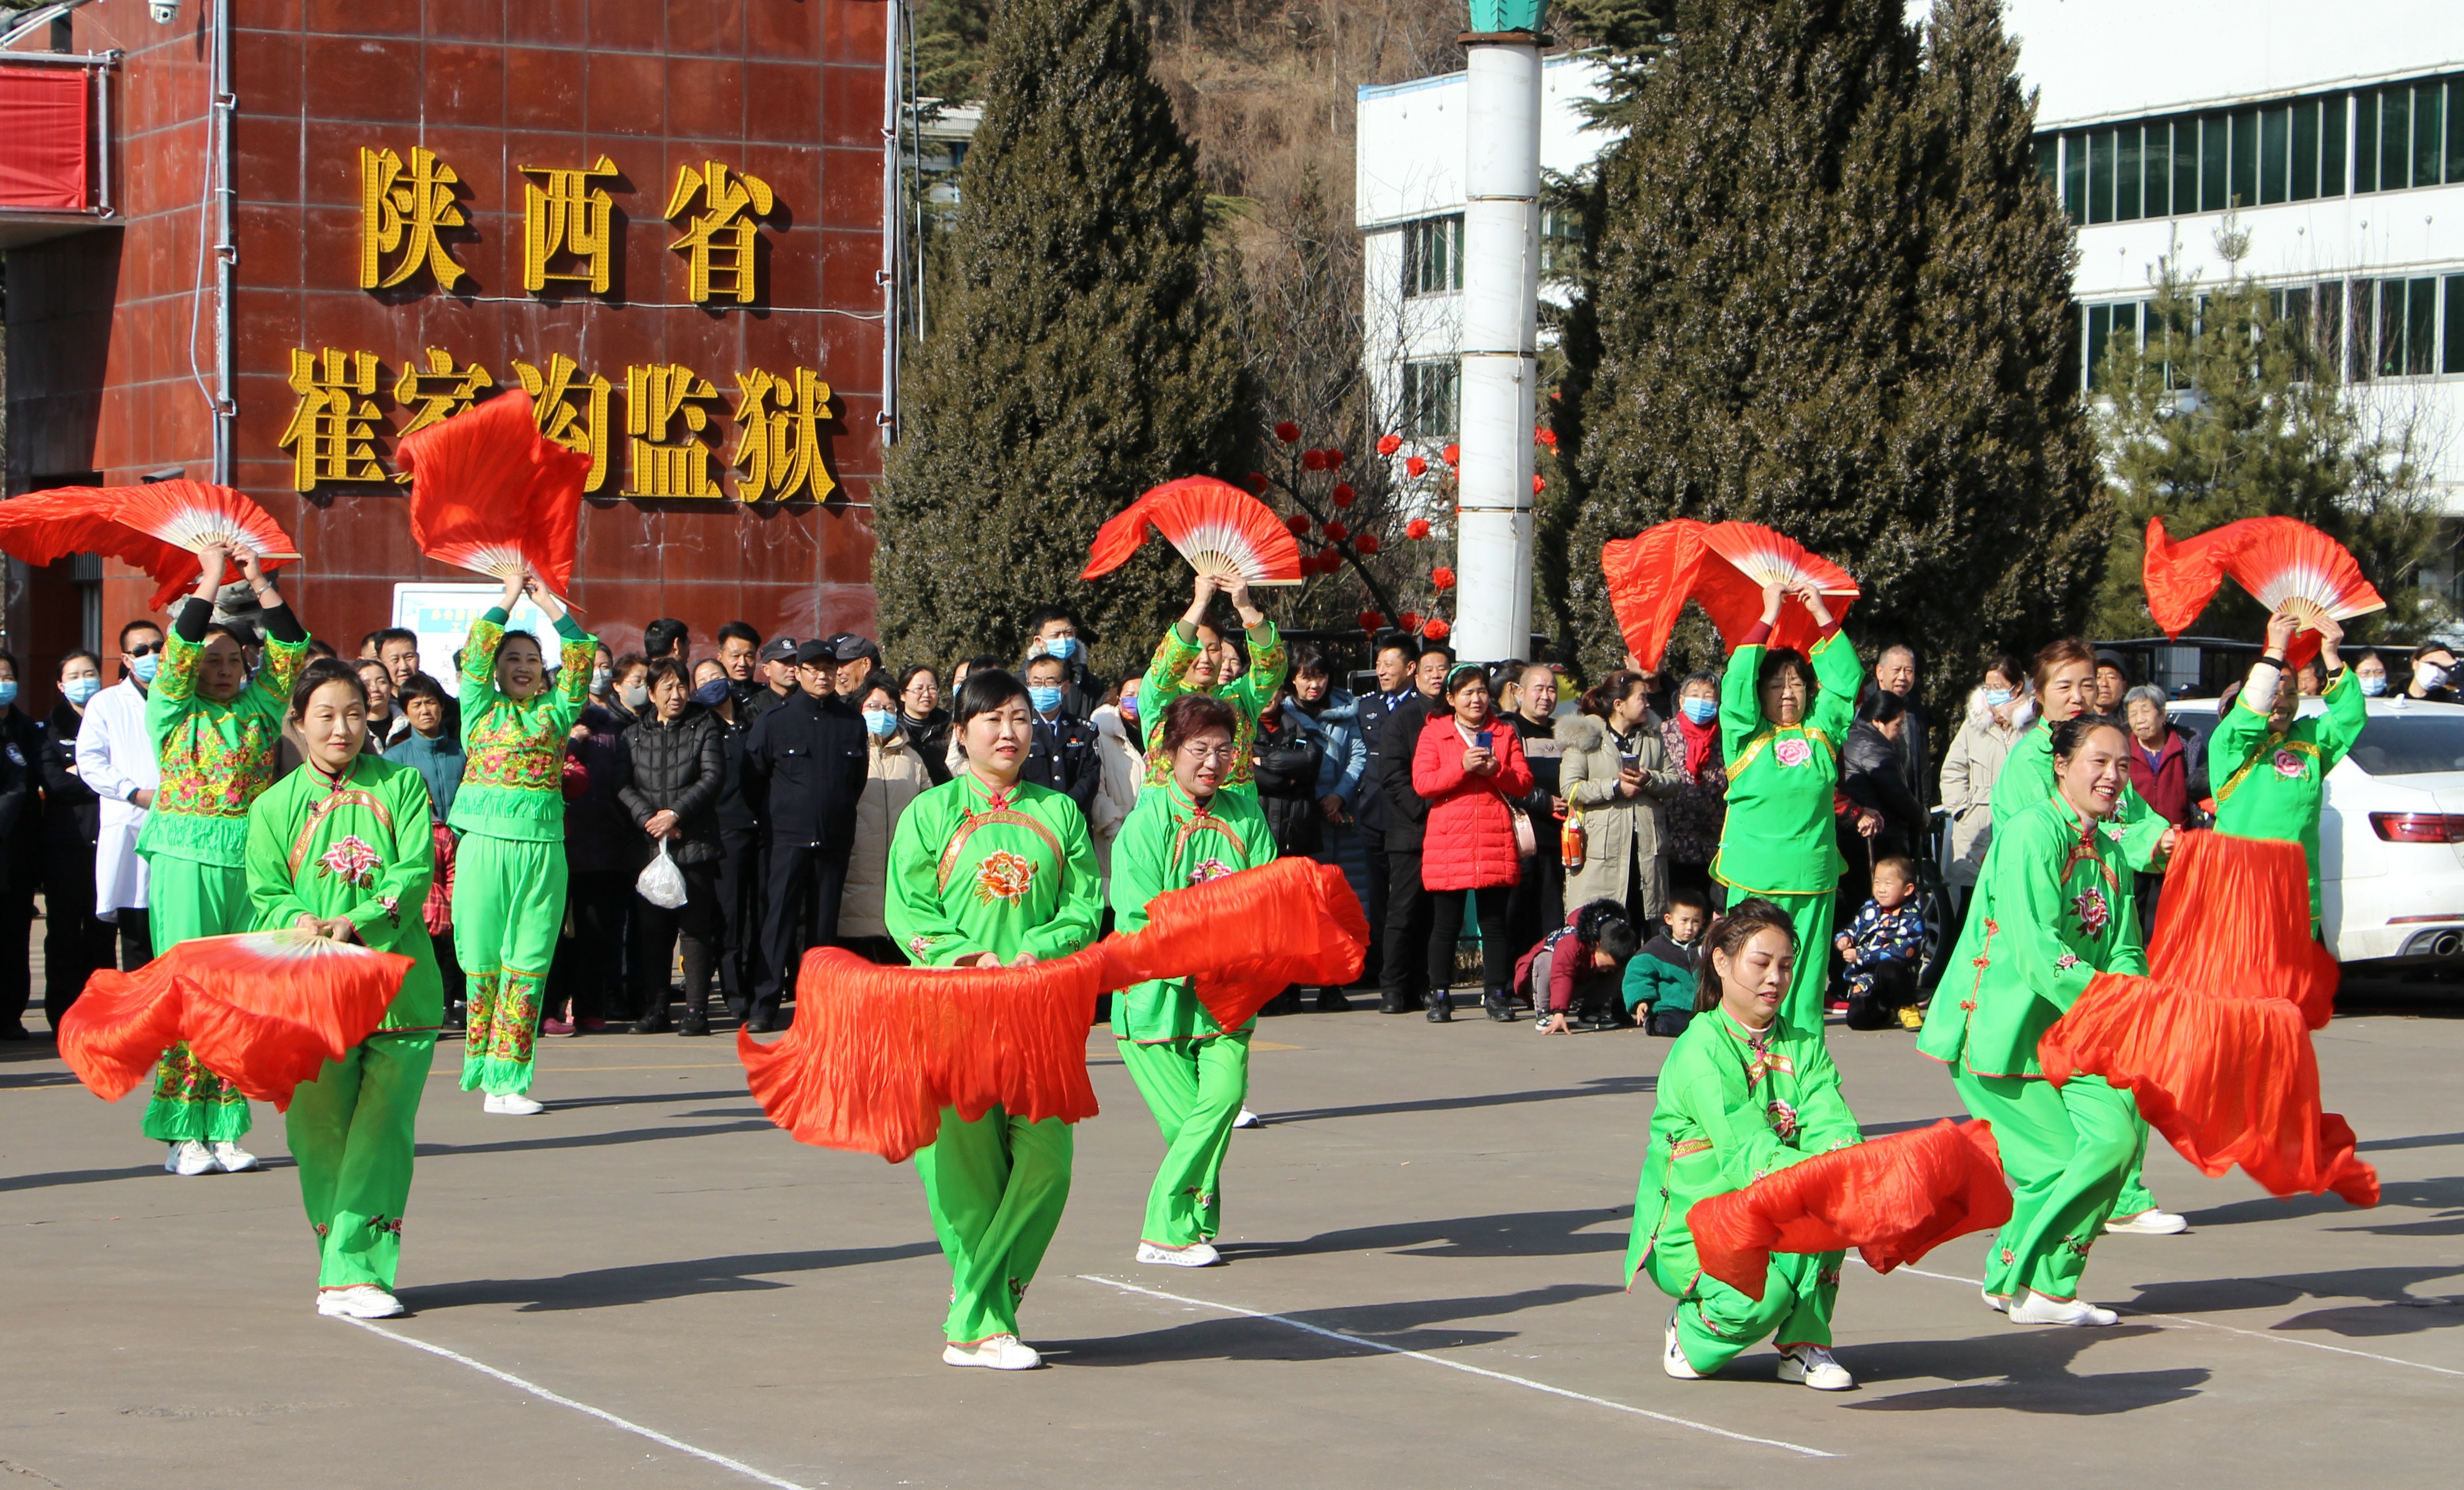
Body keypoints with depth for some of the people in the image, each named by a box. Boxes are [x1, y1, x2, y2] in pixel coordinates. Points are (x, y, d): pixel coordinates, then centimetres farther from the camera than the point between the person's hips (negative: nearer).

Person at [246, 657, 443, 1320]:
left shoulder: (402, 786, 8)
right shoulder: (274, 807, 10)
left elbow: (416, 872, -3)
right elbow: (265, 896, 4)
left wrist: (358, 922, -18)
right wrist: (300, 923, -19)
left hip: (399, 985, -1)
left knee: (383, 1130, -9)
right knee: (322, 1135, 1)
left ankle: (356, 1271, -9)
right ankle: (342, 1271, 11)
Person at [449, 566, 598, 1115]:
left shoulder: (554, 714, 13)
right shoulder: (481, 710, 10)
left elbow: (580, 654, 5)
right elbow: (475, 653, -1)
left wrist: (547, 601, 4)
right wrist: (509, 598, 4)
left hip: (541, 848, 1)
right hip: (484, 843, -1)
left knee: (529, 963, -2)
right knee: (482, 960, 0)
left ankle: (507, 1078, 0)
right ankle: (486, 1073, 8)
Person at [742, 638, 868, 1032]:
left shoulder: (852, 723, 10)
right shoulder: (774, 721, 2)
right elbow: (753, 779, 6)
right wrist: (774, 819, 6)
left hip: (834, 839, 3)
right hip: (788, 838, -3)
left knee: (824, 923, 5)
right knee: (779, 919, -9)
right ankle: (765, 1005, -10)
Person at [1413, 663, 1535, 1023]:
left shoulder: (1504, 736, 14)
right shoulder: (1434, 733, 7)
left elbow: (1524, 783, 7)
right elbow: (1422, 783, -4)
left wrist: (1496, 770, -11)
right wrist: (1462, 767, -15)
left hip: (1496, 844, 2)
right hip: (1448, 843, -2)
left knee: (1495, 923, 2)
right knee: (1446, 923, 1)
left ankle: (1497, 995, 8)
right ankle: (1439, 996, 9)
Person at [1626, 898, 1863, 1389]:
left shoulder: (1804, 1047, 7)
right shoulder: (1700, 1050, -15)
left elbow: (1834, 1128, -11)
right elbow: (1750, 1153, -26)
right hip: (1689, 1237, -5)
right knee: (1762, 1296, -32)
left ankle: (1803, 1346, -10)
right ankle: (1692, 1332, 3)